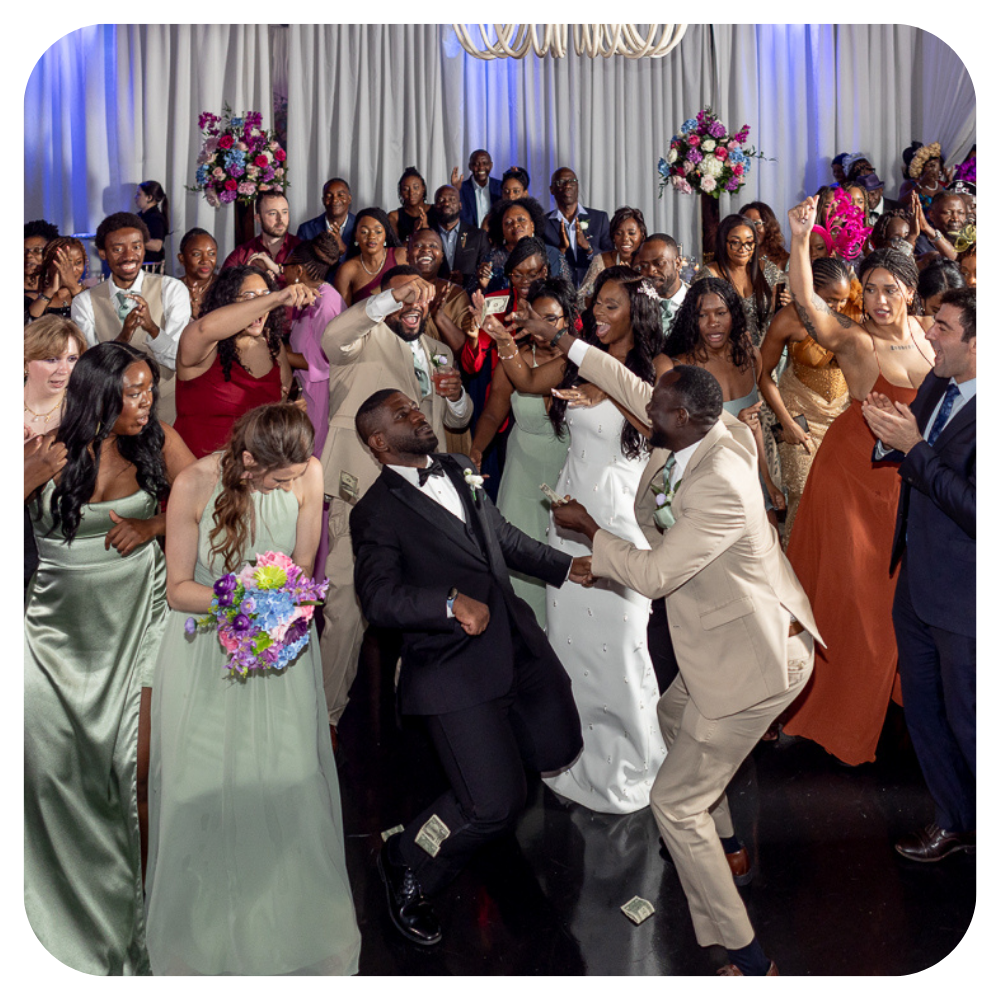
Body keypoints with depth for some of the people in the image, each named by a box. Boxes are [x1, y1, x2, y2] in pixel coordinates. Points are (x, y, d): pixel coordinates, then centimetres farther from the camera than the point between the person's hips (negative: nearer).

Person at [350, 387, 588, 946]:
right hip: (456, 668, -7)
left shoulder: (459, 470, 14)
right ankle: (406, 869, 18)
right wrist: (451, 602, -32)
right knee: (496, 805, -10)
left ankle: (487, 753, 46)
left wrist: (564, 567, 29)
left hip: (519, 645, 8)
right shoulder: (377, 512, -8)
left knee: (557, 751, 16)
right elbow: (380, 597, -19)